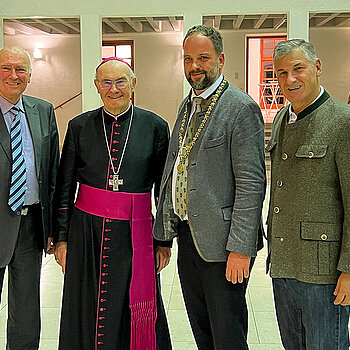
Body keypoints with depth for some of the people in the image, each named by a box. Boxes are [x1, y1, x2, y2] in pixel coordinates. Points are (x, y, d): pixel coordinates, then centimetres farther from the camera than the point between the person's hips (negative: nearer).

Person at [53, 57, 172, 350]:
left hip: (135, 233, -1)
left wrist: (164, 241, 2)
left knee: (135, 314, 7)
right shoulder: (79, 127, 3)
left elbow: (164, 190, 2)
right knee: (88, 312, 10)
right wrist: (61, 238, 4)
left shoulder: (155, 127, -1)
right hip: (86, 230, 2)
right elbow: (64, 188, 7)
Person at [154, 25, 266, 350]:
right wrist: (167, 226, 14)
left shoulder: (242, 108, -12)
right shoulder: (187, 105, 13)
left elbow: (251, 183, -17)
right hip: (187, 237, 8)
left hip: (221, 243, -7)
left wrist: (240, 248, -21)